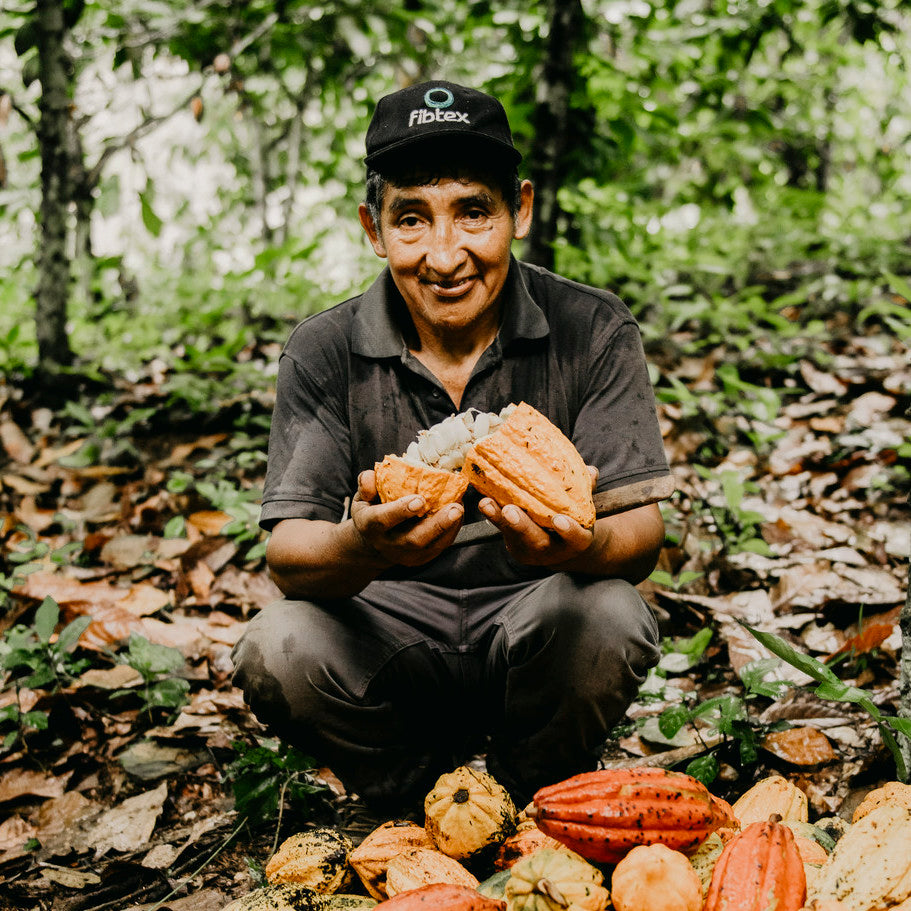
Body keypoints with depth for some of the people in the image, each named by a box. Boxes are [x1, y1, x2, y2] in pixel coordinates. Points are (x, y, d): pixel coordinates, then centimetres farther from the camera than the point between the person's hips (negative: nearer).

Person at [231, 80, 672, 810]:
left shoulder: (594, 333, -8)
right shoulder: (324, 354, -6)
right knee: (276, 653, -27)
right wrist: (361, 547, -40)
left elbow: (641, 531, -15)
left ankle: (539, 800, 2)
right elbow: (289, 555, -15)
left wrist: (580, 545, -41)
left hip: (531, 634, 0)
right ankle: (430, 805, 3)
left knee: (607, 618, -32)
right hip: (390, 635, 1)